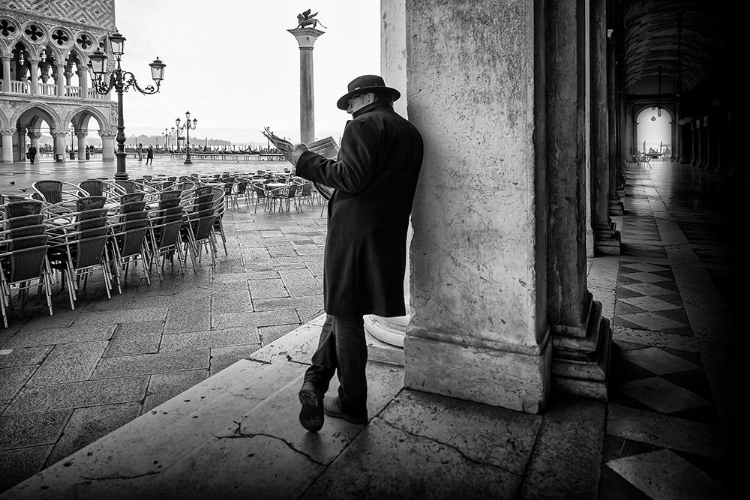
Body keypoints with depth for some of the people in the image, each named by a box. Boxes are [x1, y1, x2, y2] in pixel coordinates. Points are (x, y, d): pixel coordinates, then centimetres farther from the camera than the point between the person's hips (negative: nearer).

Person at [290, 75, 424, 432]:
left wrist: (306, 161, -9)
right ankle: (316, 381, 11)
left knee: (346, 314, 4)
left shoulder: (364, 126, -8)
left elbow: (352, 178, -19)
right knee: (342, 310, 16)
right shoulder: (411, 133, 17)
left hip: (354, 231, -8)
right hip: (390, 235, 8)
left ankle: (353, 405, 16)